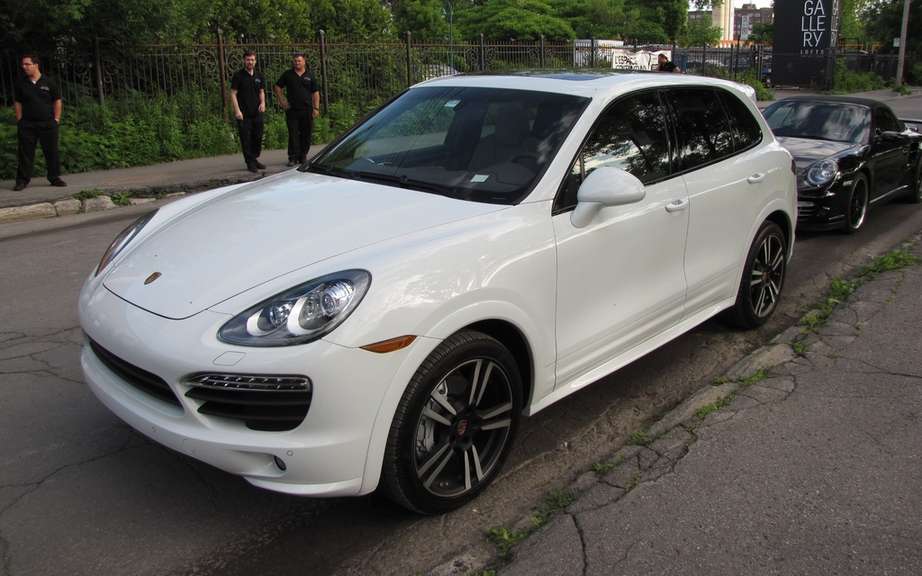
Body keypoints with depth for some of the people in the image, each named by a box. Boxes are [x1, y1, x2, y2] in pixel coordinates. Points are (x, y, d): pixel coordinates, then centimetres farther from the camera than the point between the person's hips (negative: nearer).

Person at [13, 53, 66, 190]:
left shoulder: (49, 83, 1)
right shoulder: (20, 84, 6)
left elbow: (57, 101, 6)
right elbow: (17, 103, 10)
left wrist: (56, 120, 0)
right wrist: (19, 120, 2)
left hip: (48, 124, -1)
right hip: (26, 124, 1)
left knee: (52, 152, 3)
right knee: (25, 153, 0)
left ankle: (54, 178, 15)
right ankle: (22, 180, 5)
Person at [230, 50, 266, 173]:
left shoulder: (259, 76, 10)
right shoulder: (238, 76, -5)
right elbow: (233, 93, -6)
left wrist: (263, 103, -1)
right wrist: (237, 110, -15)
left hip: (257, 112, 5)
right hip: (243, 114, -5)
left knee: (258, 137, 11)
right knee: (246, 139, -2)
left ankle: (255, 159, 27)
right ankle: (250, 163, 4)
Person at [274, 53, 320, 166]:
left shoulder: (310, 76, 8)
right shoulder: (288, 74, 7)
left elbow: (316, 93, 7)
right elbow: (277, 87, 14)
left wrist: (316, 108, -1)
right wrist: (282, 101, 4)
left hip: (307, 110, 1)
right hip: (292, 110, -1)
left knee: (306, 134, 5)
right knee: (293, 134, -3)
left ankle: (303, 156, 15)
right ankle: (293, 158, -1)